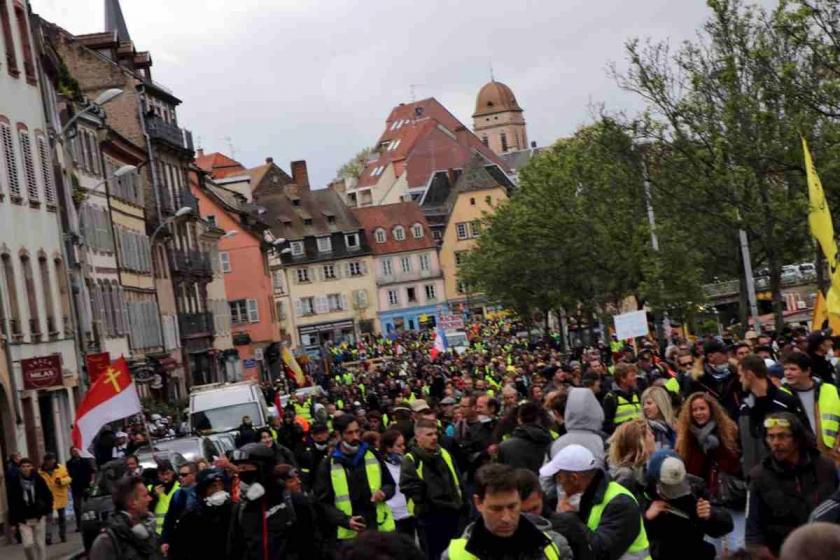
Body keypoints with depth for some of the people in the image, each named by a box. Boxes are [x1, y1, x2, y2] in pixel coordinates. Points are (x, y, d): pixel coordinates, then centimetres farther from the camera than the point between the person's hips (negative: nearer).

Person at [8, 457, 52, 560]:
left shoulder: (39, 479, -4)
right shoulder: (15, 483, -6)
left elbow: (48, 496, 6)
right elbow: (12, 504, -3)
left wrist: (47, 511, 0)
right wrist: (13, 522, -4)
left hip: (39, 517, 1)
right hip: (23, 519, -1)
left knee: (40, 544, 5)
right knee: (28, 544, -10)